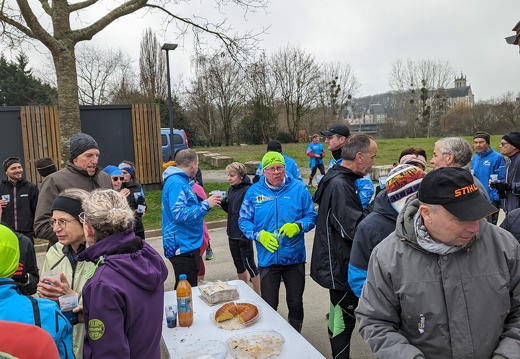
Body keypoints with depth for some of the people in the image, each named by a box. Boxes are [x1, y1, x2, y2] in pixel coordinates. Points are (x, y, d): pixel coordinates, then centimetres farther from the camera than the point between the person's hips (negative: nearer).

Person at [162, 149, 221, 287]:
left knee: (190, 288, 18)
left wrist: (207, 203, 17)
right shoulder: (176, 183, -17)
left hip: (188, 245, 10)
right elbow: (179, 214, -26)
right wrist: (206, 205, -21)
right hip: (182, 246, -10)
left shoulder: (181, 181, 14)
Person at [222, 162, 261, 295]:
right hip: (232, 234, 8)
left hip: (244, 234, -8)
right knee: (238, 264, 18)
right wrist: (223, 202, -4)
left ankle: (258, 295, 17)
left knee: (249, 264, 2)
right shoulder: (231, 189, 7)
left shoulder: (248, 190, -18)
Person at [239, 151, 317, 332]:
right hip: (267, 258, 0)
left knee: (296, 304, 14)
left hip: (295, 257, 1)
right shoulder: (254, 191, -2)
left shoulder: (298, 188, -3)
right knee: (269, 306, 10)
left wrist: (298, 226, -18)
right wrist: (259, 235, -16)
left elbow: (311, 215, 2)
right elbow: (244, 221, 1)